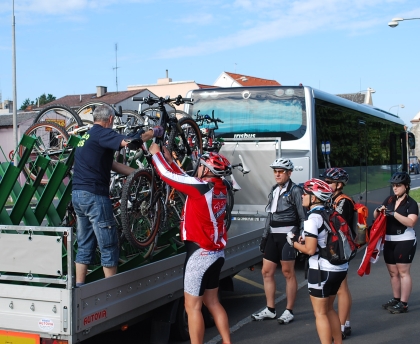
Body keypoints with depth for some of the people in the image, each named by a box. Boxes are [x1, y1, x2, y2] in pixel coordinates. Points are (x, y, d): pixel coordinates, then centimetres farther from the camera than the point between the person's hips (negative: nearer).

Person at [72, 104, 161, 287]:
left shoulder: (87, 136, 20)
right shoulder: (102, 133, -9)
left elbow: (113, 165, 19)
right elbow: (130, 142, -26)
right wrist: (154, 132, -9)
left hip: (77, 194, 9)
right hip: (94, 195, -9)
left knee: (85, 245, 14)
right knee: (108, 246, -1)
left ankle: (79, 287, 16)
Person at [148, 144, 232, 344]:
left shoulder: (202, 187, -18)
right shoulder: (221, 189, 5)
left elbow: (168, 176, -11)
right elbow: (186, 180, 17)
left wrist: (156, 153, 5)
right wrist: (170, 160, 21)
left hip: (200, 252, -9)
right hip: (216, 252, 9)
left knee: (193, 306, 0)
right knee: (212, 302, 18)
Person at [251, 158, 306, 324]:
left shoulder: (295, 190, -7)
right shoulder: (274, 190, 14)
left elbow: (303, 217, -8)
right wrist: (265, 235, 16)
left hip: (287, 235, -7)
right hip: (273, 235, 8)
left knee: (288, 273, 1)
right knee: (266, 271, 8)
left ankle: (289, 311, 11)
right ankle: (270, 310, 19)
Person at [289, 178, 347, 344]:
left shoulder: (313, 218, -15)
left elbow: (310, 250, -18)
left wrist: (294, 242, -2)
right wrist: (305, 239, 10)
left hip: (322, 270, -8)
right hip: (340, 268, 9)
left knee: (320, 313, 2)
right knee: (329, 309, 22)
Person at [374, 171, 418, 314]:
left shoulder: (411, 203, -8)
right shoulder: (389, 200, 8)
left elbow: (411, 222, -22)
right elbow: (376, 217, 12)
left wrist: (394, 213, -29)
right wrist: (378, 210, -10)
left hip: (405, 241, -6)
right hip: (389, 241, 6)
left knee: (403, 272, -5)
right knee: (393, 272, 13)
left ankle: (403, 304, -2)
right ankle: (396, 299, 25)